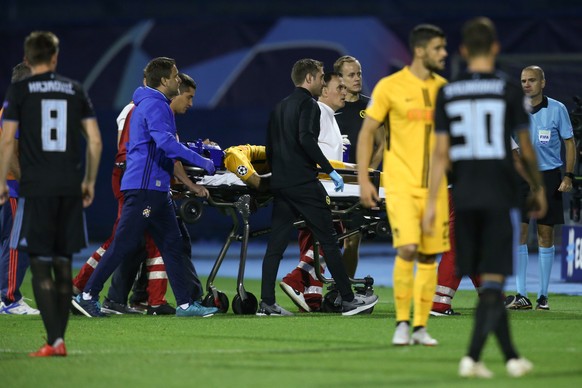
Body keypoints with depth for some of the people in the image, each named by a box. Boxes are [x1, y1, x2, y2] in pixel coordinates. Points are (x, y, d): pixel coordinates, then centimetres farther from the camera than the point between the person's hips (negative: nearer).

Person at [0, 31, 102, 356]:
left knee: (41, 266, -2)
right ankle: (59, 339, 11)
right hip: (71, 189, 3)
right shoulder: (75, 89, 9)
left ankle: (54, 341, -12)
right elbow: (95, 141, 7)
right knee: (64, 265, 10)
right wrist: (89, 181, 17)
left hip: (37, 188, -3)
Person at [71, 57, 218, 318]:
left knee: (172, 244, 7)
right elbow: (166, 143, -26)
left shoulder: (149, 104, 22)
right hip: (145, 187, -10)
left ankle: (185, 303, 6)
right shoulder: (155, 105, -11)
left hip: (155, 189, 10)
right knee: (124, 245, -8)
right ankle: (88, 295, -3)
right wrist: (203, 163, -21)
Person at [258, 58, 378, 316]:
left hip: (280, 184, 8)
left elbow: (270, 147, 20)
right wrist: (330, 171, -18)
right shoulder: (308, 104, -7)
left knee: (276, 243, 5)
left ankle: (267, 302, 0)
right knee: (328, 241, -1)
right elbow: (306, 139, -21)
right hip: (304, 184, -8)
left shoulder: (280, 107, 19)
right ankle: (348, 299, 2)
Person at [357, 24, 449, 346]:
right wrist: (363, 180, -6)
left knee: (429, 256, 4)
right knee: (407, 249, -17)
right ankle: (402, 323, -4)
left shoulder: (444, 89, 8)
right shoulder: (390, 87, -5)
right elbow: (366, 132, 0)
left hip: (435, 186, 4)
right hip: (401, 184, -4)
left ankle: (421, 328, 13)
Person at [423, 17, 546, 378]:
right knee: (493, 281, -4)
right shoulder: (508, 90, -5)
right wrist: (539, 188, 15)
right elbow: (526, 148, 0)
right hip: (501, 197, -4)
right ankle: (472, 356, -17)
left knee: (488, 281, 12)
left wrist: (432, 203, 5)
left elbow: (441, 153, 3)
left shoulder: (447, 93, 4)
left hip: (465, 199, 4)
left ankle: (512, 356, 16)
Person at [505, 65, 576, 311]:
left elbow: (569, 143, 3)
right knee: (518, 233, -8)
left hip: (549, 177, -1)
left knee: (545, 235, 3)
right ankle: (521, 296, -8)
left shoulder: (557, 109, -2)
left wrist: (568, 176, -5)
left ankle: (543, 296, 10)